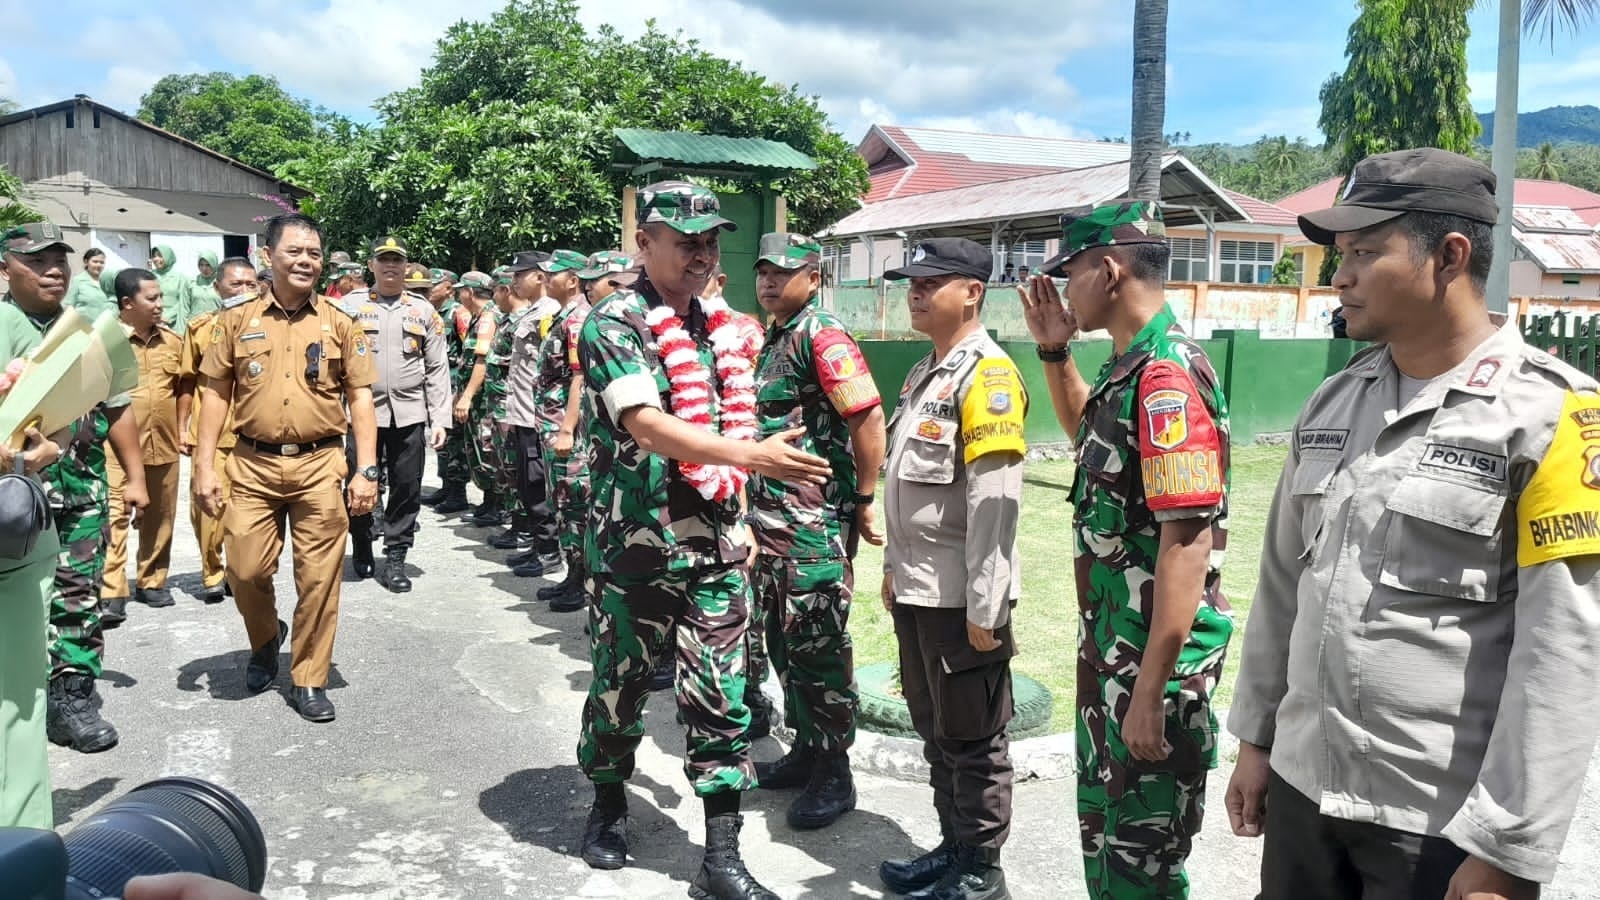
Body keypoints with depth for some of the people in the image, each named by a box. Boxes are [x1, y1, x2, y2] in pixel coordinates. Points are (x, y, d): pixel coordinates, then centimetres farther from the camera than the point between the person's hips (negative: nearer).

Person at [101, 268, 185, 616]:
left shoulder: (173, 340, 7)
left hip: (164, 445, 5)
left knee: (159, 518, 12)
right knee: (114, 517, -4)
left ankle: (152, 582, 26)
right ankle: (111, 592, 0)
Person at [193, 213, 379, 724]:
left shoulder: (339, 323, 4)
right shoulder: (237, 319, 5)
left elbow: (360, 398, 3)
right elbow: (216, 393, 6)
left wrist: (366, 469, -5)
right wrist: (204, 466, 0)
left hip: (320, 464, -1)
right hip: (253, 465, 1)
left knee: (318, 578, 2)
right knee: (245, 570, 3)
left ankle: (309, 680, 17)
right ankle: (265, 639, 35)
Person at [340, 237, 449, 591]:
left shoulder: (423, 310, 8)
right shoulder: (350, 305, 4)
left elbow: (437, 369, 6)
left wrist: (440, 419, 0)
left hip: (410, 413, 1)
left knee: (406, 489, 2)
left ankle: (395, 559, 13)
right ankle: (361, 548, 29)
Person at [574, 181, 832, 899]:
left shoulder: (716, 327, 10)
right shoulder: (614, 323, -10)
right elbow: (646, 426, -24)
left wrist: (739, 516, 14)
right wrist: (754, 455, -33)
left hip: (713, 544, 5)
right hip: (633, 545, -5)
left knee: (722, 697, 3)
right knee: (619, 684, 12)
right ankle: (609, 802, 37)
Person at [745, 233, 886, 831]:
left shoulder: (822, 335, -13)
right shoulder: (774, 340, 16)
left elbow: (868, 416, -19)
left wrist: (865, 501, -16)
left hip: (816, 522, -9)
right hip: (772, 517, 10)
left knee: (817, 642, -2)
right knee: (780, 636, 15)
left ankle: (834, 774, 10)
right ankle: (805, 749, 29)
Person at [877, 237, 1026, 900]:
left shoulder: (986, 374, -16)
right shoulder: (925, 372, 13)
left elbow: (993, 500, -22)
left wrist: (984, 608, -22)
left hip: (960, 597, -9)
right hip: (916, 590, 9)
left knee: (973, 740, 7)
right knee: (934, 731, 19)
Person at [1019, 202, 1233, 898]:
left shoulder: (1167, 377, -23)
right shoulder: (1128, 369, 7)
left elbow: (1189, 541, -27)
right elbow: (1089, 437, 29)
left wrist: (1150, 690, -25)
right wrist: (1054, 351, 15)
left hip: (1155, 657, -10)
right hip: (1109, 644, 10)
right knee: (1101, 825, 24)